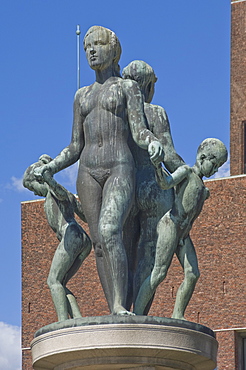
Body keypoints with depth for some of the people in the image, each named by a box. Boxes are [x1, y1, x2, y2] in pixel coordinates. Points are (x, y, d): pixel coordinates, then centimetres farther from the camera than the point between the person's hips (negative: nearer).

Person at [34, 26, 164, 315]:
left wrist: (153, 142, -26)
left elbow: (139, 131, -2)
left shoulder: (127, 87, 10)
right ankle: (114, 313, -8)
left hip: (120, 168, -4)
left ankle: (120, 305, -31)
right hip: (88, 172, 4)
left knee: (109, 231, -27)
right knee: (99, 243, -5)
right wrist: (50, 167, 4)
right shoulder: (82, 96, 22)